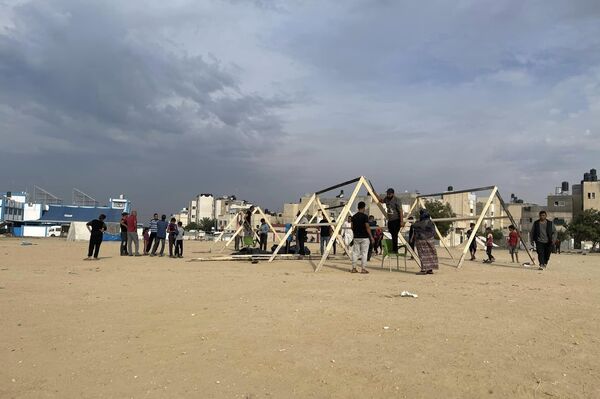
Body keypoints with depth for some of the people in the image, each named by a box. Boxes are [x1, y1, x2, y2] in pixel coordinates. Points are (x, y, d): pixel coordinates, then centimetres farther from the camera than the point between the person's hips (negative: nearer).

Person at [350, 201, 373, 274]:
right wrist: (371, 237, -6)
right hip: (364, 237, -5)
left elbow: (352, 227, 10)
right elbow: (367, 227, -13)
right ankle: (363, 269, 0)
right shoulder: (365, 216, -11)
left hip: (356, 237, 5)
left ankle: (354, 268, 10)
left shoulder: (354, 216, 6)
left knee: (355, 252, 8)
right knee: (364, 253, 0)